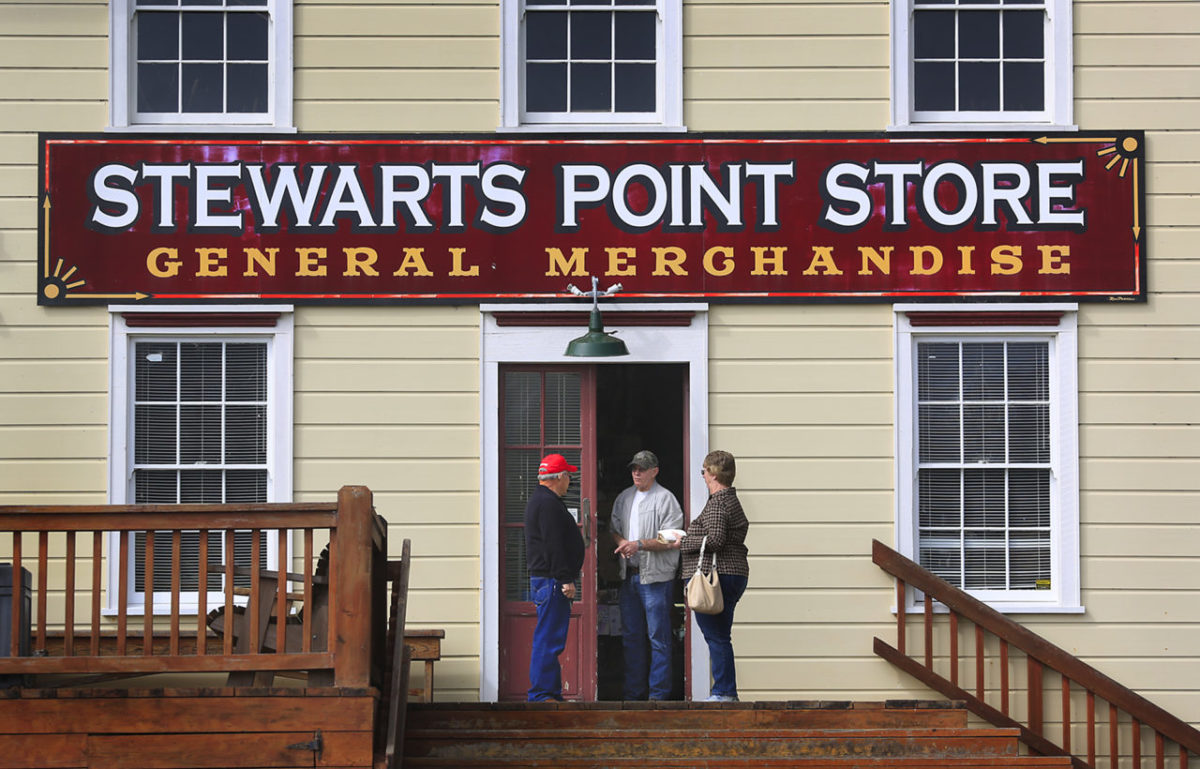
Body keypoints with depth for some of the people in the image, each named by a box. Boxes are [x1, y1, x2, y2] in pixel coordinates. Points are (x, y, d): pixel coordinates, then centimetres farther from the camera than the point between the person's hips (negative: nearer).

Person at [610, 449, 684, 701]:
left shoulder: (665, 499, -6)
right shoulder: (624, 498, 15)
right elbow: (615, 527, 21)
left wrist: (640, 544, -20)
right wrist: (621, 541, -2)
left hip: (656, 576, -7)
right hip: (629, 574, 7)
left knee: (658, 637, -4)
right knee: (631, 635, 10)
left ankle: (658, 693, 0)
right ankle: (633, 691, 17)